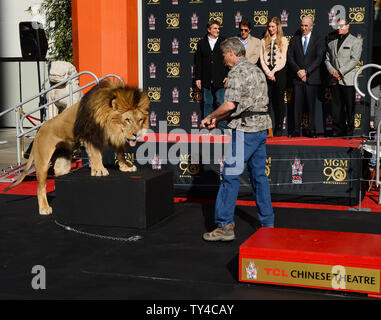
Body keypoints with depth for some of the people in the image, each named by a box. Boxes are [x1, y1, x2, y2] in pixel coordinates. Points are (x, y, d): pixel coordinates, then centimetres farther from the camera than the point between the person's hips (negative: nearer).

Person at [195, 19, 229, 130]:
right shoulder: (201, 43, 8)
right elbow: (198, 62, 8)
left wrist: (227, 76, -3)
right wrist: (198, 78, 2)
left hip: (220, 79, -1)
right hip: (206, 80, 1)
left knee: (220, 103, 0)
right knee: (207, 103, 7)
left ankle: (222, 127, 6)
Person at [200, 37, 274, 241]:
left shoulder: (237, 72, -9)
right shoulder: (256, 70, 20)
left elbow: (230, 104, -19)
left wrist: (210, 117, -4)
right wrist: (218, 120, 19)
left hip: (245, 129, -9)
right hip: (262, 126, 9)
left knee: (230, 175, -6)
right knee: (259, 175, 13)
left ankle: (225, 226, -6)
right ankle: (268, 223, 18)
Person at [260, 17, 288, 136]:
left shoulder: (283, 40, 8)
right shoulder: (263, 41, 14)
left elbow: (283, 59, 1)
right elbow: (262, 59, 8)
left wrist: (273, 71, -10)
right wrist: (268, 72, -7)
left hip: (279, 72, -1)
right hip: (267, 72, 2)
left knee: (279, 100, -1)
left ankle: (278, 128, 2)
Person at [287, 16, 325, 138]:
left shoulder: (317, 40, 5)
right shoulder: (294, 40, 11)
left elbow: (319, 58, -3)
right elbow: (290, 57, 6)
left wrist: (306, 71, -12)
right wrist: (298, 71, -8)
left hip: (312, 77, -1)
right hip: (297, 77, 1)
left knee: (311, 104, 1)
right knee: (297, 104, -1)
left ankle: (311, 130, 6)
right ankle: (296, 130, 3)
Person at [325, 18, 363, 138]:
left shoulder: (356, 41, 4)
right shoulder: (332, 43, 19)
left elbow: (354, 60, -6)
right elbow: (327, 59, 15)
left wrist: (340, 72, -13)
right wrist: (332, 71, -5)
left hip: (348, 80, -4)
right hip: (335, 81, 4)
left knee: (350, 109, -2)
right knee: (336, 109, 4)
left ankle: (349, 132, 4)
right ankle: (338, 131, 10)